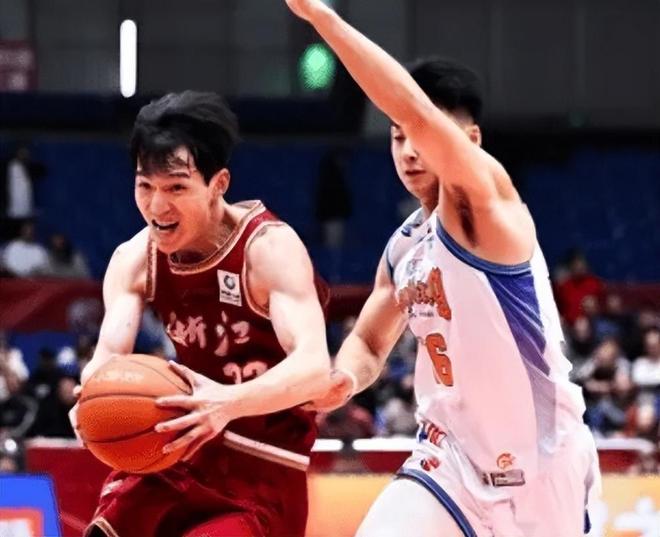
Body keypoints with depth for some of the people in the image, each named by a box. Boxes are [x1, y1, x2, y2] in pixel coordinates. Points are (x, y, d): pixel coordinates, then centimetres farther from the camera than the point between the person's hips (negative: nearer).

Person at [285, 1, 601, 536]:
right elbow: (369, 341, 21)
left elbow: (415, 109, -30)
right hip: (455, 452, 6)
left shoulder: (487, 201, -14)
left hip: (538, 459, -6)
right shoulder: (403, 248, 8)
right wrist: (346, 377, -5)